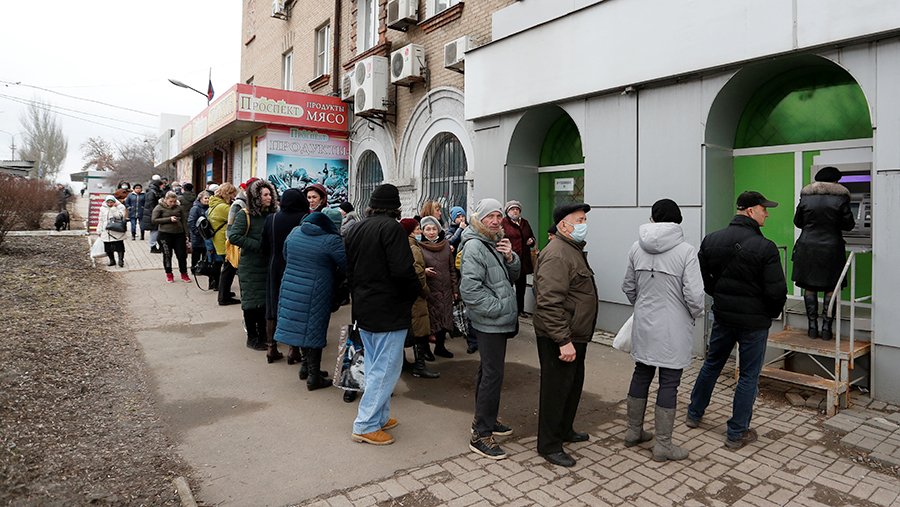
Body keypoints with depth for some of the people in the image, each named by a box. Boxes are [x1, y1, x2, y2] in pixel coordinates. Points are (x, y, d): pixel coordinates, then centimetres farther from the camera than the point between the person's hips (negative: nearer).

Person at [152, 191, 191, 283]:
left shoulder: (178, 208, 6)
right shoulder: (159, 208, -2)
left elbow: (184, 221, 9)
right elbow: (154, 220, -9)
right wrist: (169, 219, -16)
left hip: (179, 234, 2)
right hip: (165, 234, -2)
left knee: (182, 254, 4)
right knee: (167, 255, 6)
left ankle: (184, 274, 18)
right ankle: (169, 274, 21)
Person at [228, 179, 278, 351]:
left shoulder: (272, 215, 5)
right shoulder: (245, 215, -9)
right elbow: (233, 236, -18)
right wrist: (258, 245, -20)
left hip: (267, 265, 5)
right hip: (250, 266, -5)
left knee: (266, 300, 10)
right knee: (251, 301, 4)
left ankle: (263, 335, 24)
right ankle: (252, 337, 16)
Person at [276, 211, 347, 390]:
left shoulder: (294, 232, 3)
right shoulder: (331, 240, -17)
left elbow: (286, 257, 15)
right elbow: (346, 266, -14)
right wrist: (335, 276, 6)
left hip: (290, 287, 6)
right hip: (315, 293, -6)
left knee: (301, 327, 18)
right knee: (314, 330, 5)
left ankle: (307, 366, 33)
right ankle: (314, 377, 14)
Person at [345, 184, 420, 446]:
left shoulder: (355, 229, 10)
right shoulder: (392, 228, -16)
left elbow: (348, 268, 14)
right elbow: (403, 271, -23)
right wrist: (412, 294, -5)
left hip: (363, 308, 9)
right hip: (389, 310, -9)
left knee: (374, 366, 17)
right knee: (385, 368, 0)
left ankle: (380, 417, 26)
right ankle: (365, 425, 6)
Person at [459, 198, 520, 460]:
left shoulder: (496, 243, 14)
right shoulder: (474, 246, -17)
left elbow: (513, 276, 15)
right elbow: (470, 289, -24)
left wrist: (510, 257, -5)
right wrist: (498, 308, -18)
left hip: (499, 321, 10)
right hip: (489, 323, -10)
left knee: (488, 371, 18)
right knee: (493, 375, -7)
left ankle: (487, 420, 33)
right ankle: (480, 435, 3)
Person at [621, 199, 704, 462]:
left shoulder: (637, 248, -1)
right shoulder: (686, 251, -15)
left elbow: (628, 287, 8)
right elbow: (694, 295, -17)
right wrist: (695, 315, 3)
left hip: (644, 325, 5)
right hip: (673, 329, -4)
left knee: (641, 375, 18)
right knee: (669, 383, 6)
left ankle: (634, 431, 32)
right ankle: (663, 445, 17)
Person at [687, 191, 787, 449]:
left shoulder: (711, 240, -3)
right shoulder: (765, 247, -19)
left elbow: (701, 277, 4)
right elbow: (777, 291, -17)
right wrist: (772, 312, 3)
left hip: (722, 315, 5)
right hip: (754, 321, -5)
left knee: (712, 363, 21)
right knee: (748, 376, 8)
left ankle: (694, 414, 34)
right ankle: (737, 433, 17)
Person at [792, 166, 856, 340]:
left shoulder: (805, 196, 1)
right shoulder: (840, 198, -5)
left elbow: (797, 222, 8)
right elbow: (848, 225, -1)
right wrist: (833, 225, 19)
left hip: (808, 247, 1)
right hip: (831, 248, -1)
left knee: (809, 287, 8)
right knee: (830, 288, 7)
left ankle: (813, 326, 10)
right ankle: (826, 328, 7)